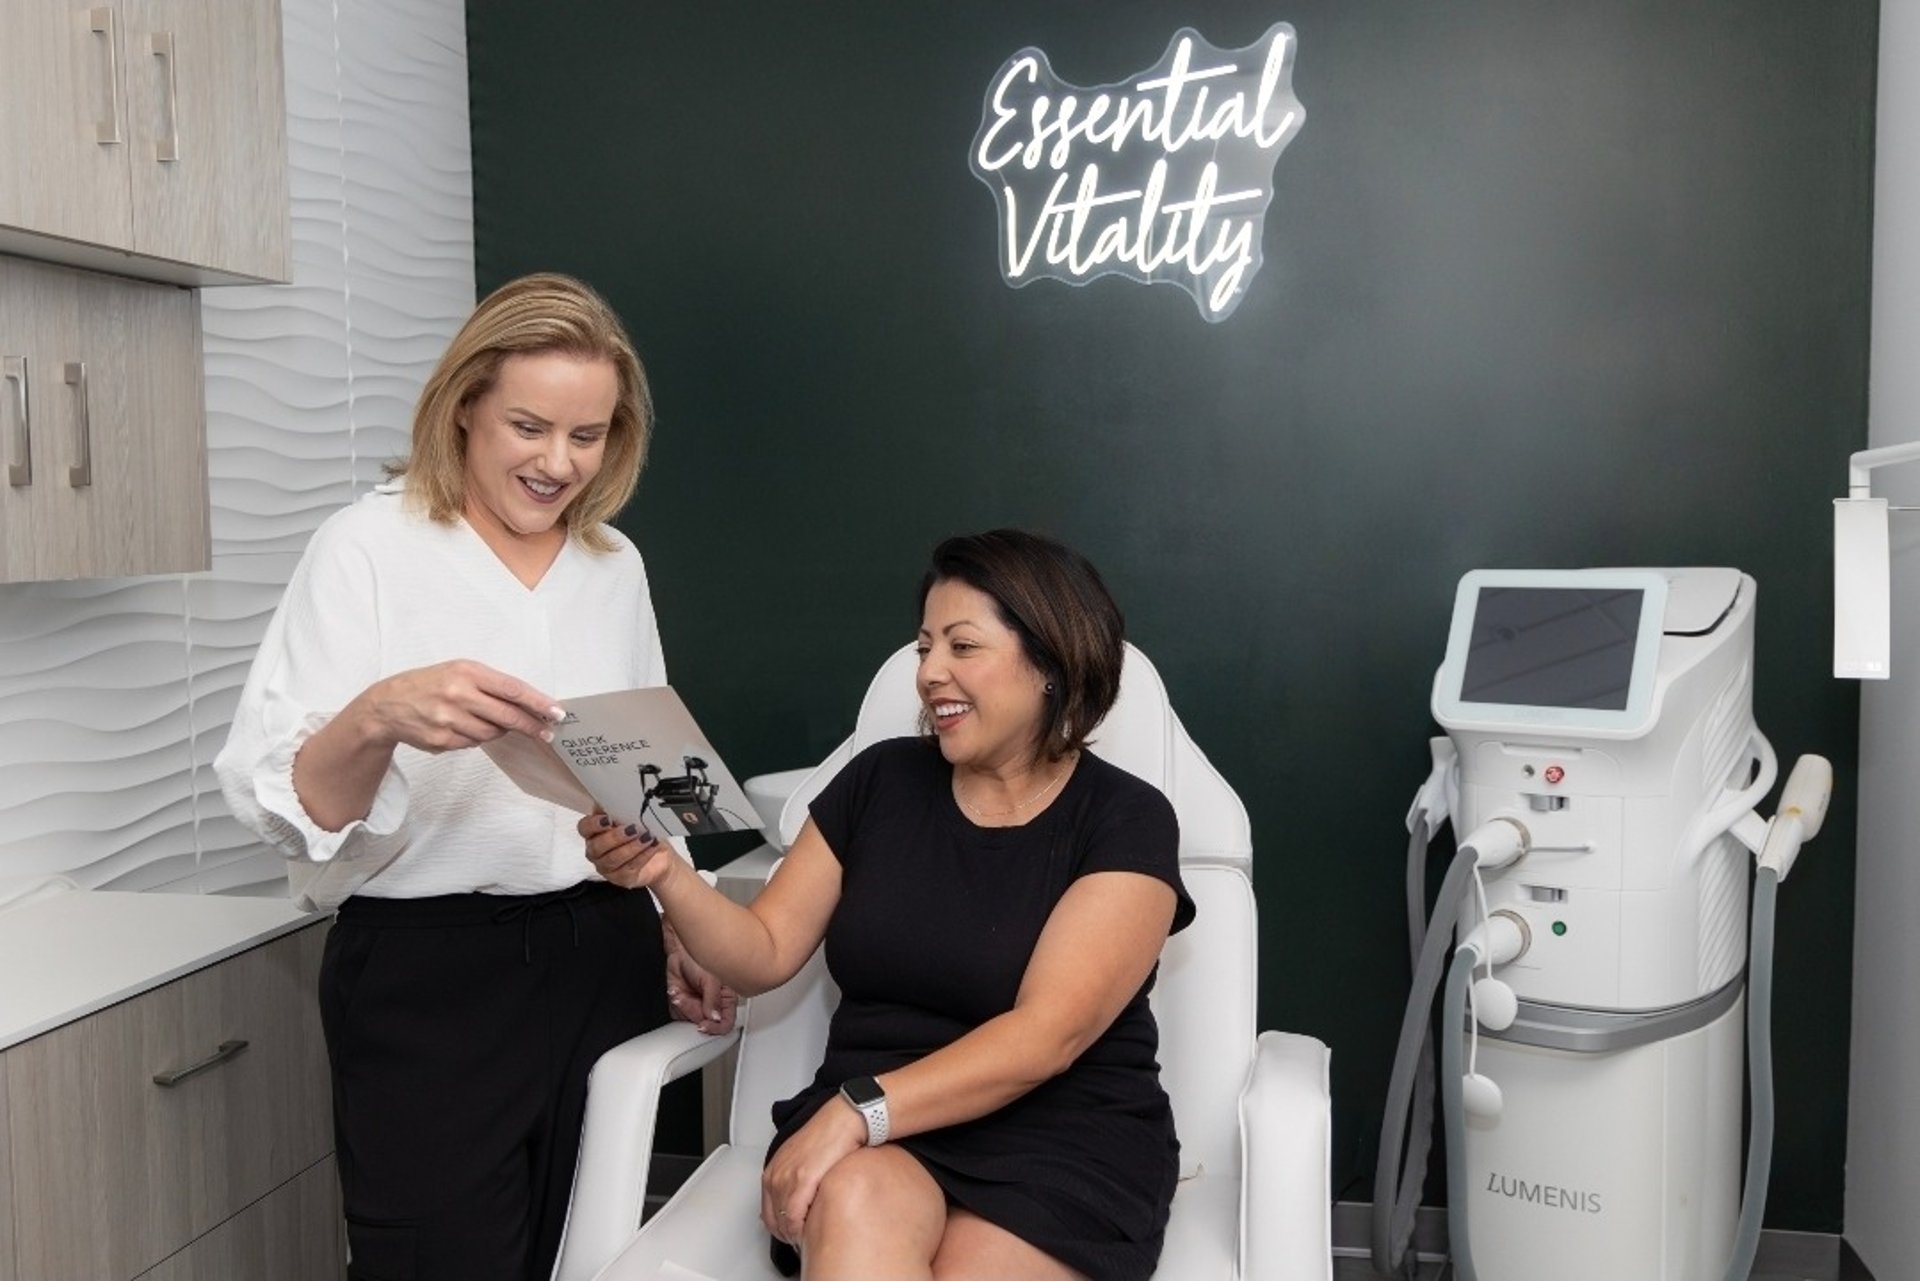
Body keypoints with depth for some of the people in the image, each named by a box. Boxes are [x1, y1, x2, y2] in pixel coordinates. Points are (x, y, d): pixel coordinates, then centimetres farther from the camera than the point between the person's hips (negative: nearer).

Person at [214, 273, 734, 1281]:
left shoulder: (616, 564, 7)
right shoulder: (369, 547, -7)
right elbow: (273, 797, -14)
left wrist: (681, 928, 10)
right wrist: (380, 715, -33)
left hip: (605, 959, 5)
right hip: (425, 974, -4)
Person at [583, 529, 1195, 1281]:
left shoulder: (1125, 823, -4)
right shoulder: (880, 780, 8)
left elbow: (1046, 1035, -16)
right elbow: (765, 955, 8)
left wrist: (859, 1109, -26)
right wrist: (665, 874, -10)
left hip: (1064, 1139, -2)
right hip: (873, 1128, 2)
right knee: (850, 1207, -33)